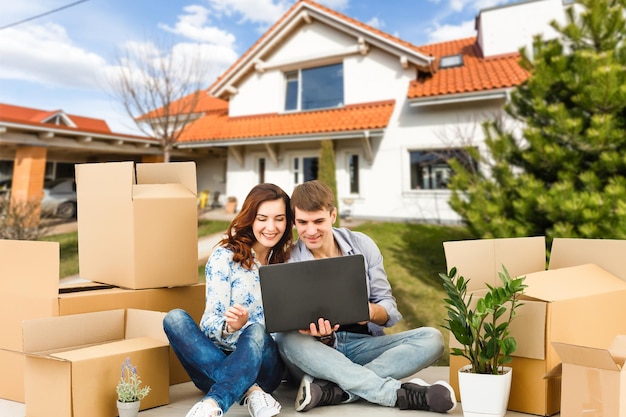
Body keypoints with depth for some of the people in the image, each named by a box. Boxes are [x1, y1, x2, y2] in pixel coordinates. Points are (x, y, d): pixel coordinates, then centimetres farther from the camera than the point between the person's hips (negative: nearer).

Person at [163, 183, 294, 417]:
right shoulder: (224, 258, -3)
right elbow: (211, 323, -9)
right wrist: (230, 327, -32)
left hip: (262, 362, 0)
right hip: (215, 361, 0)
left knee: (257, 332, -34)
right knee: (175, 318, -27)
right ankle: (250, 391, -34)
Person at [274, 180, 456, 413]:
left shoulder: (363, 246, 1)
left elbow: (390, 309, 1)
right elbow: (295, 328, -8)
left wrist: (371, 311, -23)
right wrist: (319, 334, -31)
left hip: (364, 346, 2)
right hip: (320, 352, -2)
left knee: (431, 338, -20)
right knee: (288, 340, -35)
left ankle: (332, 390, -32)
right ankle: (401, 394, -33)